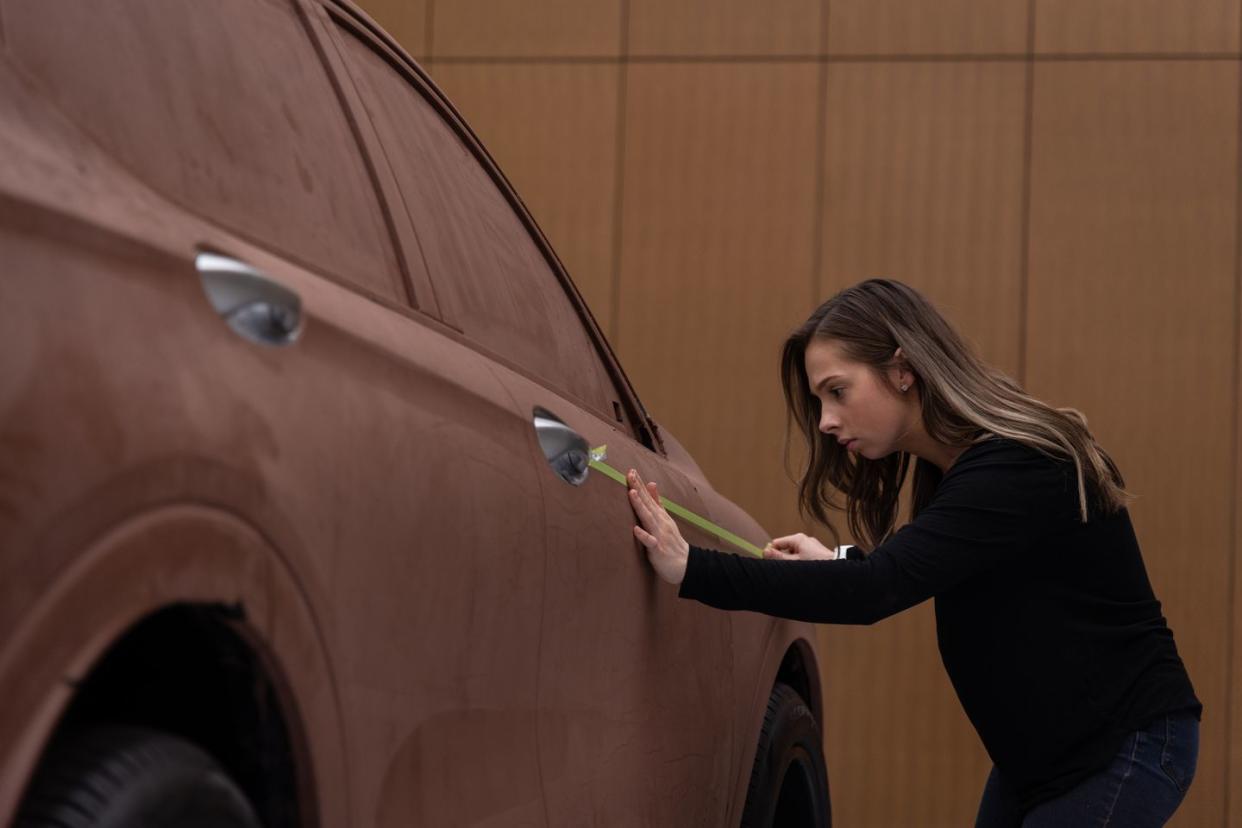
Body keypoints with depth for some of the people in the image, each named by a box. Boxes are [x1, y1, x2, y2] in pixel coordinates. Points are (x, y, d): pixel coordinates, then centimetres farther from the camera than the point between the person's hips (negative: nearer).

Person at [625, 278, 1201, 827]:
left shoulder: (1014, 471, -25)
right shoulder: (953, 468, 3)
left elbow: (878, 590, -35)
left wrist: (692, 570, -35)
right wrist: (835, 564, 8)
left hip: (1128, 747, -9)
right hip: (1039, 753, 9)